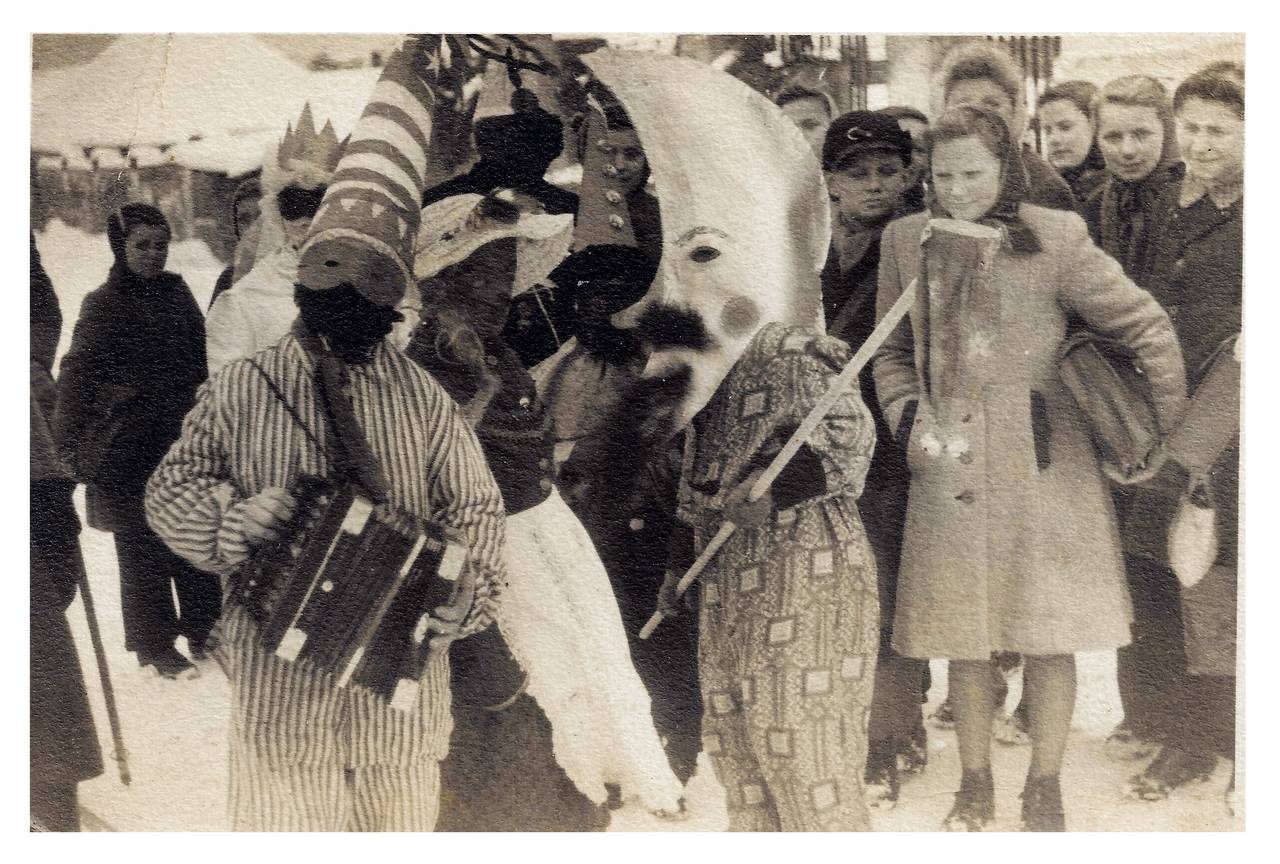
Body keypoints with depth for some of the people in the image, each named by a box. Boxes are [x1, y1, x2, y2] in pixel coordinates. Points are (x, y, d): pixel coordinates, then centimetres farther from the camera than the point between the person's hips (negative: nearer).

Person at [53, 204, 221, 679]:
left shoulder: (176, 293, 7)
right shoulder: (103, 305, -6)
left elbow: (199, 361, 14)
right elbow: (76, 376, -9)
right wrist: (73, 444, -16)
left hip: (183, 439, 4)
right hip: (128, 447, -4)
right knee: (143, 549, 5)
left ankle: (203, 631, 23)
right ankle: (153, 645, 18)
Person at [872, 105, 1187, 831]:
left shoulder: (1054, 240, -6)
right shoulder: (907, 241, 5)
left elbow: (1148, 328, -1)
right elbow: (893, 351, 16)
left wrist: (1167, 432, 1)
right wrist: (910, 418, 1)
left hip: (1044, 465, -2)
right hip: (950, 471, 3)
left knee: (1050, 632, 4)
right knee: (961, 634, 8)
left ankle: (1045, 790, 22)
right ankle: (976, 788, 25)